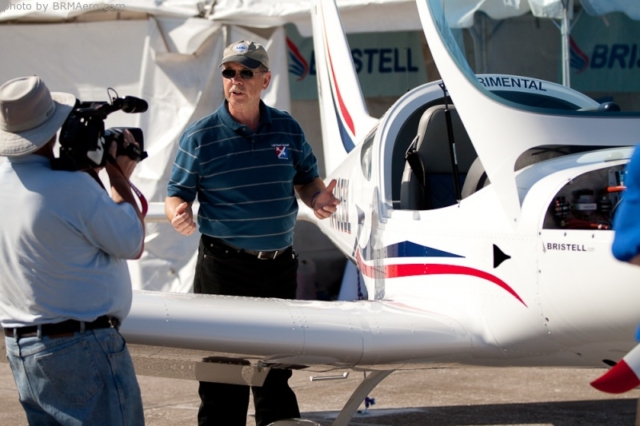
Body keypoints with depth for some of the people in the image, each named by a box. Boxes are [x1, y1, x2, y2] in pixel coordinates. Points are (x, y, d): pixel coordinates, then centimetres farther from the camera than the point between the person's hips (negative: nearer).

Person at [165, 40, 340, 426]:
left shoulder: (288, 129, 6)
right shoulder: (200, 137, -4)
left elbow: (306, 179, 16)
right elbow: (178, 193, -2)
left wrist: (318, 198, -6)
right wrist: (179, 213, -24)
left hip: (280, 264, 4)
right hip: (224, 267, -4)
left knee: (277, 367, 15)